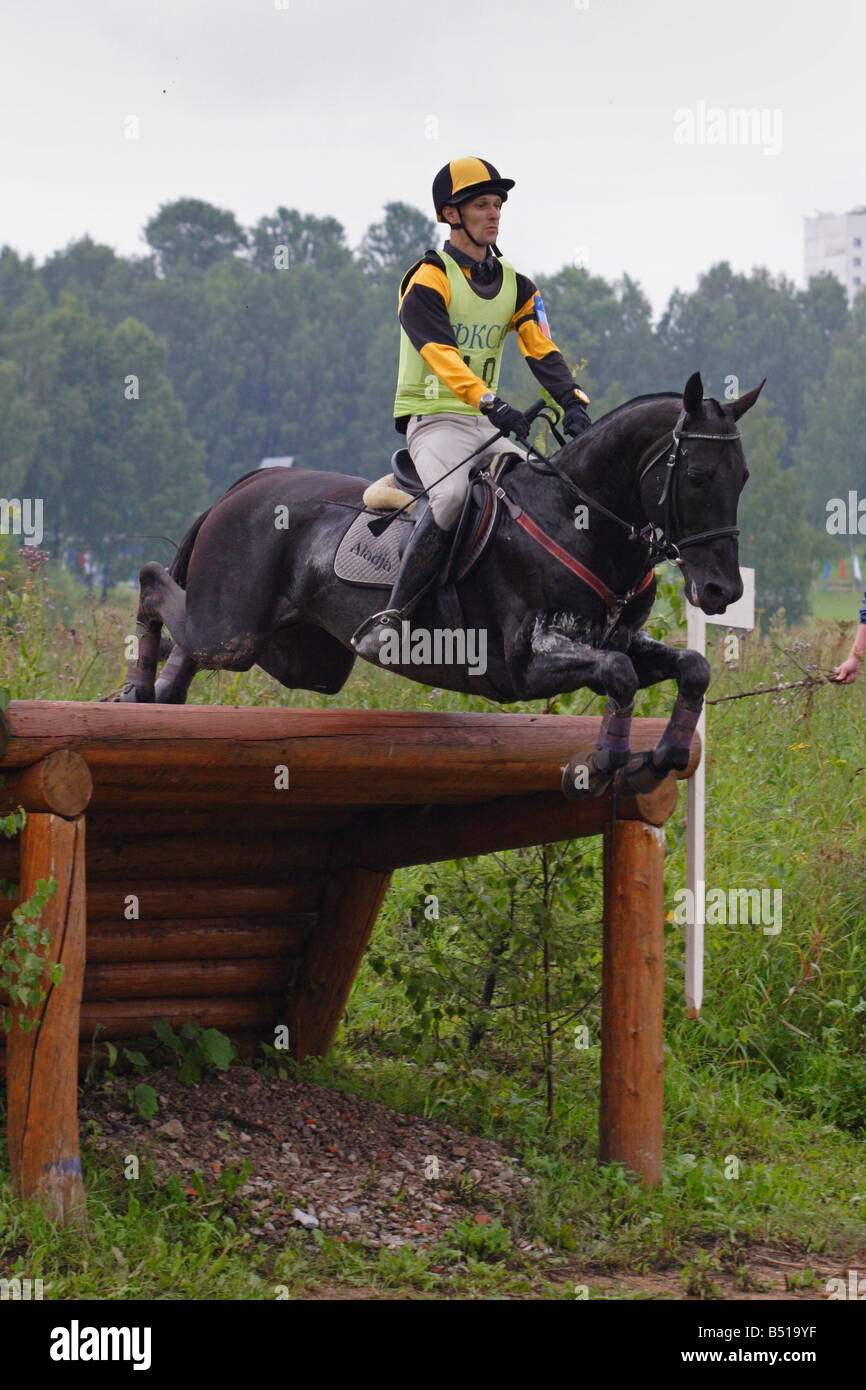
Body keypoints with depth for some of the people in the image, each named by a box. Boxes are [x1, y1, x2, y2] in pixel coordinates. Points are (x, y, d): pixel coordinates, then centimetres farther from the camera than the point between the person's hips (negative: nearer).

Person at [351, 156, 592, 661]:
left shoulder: (515, 285, 14)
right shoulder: (430, 279, -6)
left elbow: (544, 353, 3)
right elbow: (440, 353, -21)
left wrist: (574, 405, -17)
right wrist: (491, 402, -36)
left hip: (489, 426, 7)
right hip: (434, 417, -7)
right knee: (453, 495, -34)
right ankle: (392, 615, -30)